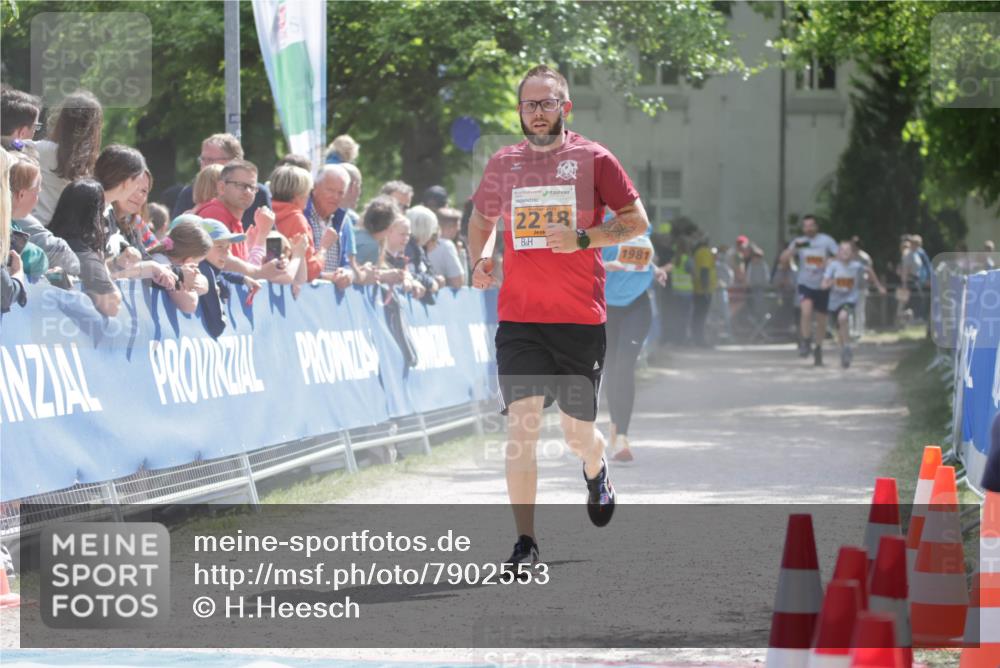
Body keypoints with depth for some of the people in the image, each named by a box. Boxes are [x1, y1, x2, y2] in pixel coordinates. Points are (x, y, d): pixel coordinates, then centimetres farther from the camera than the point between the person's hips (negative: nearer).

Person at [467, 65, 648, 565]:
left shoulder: (593, 159, -1)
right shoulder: (502, 164, 9)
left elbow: (637, 221, 0)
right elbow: (481, 220, 26)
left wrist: (582, 238, -14)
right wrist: (479, 262, 7)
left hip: (581, 320, -1)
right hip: (519, 320, 2)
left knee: (578, 434, 9)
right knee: (521, 426, -12)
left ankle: (596, 471, 47)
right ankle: (525, 543, -9)